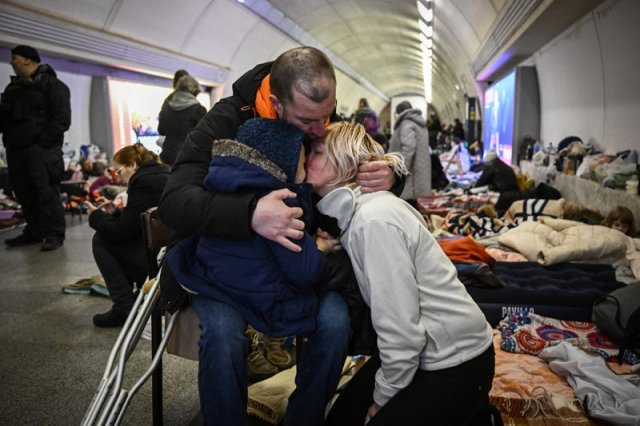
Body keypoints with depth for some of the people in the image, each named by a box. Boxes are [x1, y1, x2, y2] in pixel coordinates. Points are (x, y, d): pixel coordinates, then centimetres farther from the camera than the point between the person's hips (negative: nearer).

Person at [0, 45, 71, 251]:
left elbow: (62, 118, -10)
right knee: (23, 192, 9)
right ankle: (33, 231, 18)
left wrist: (44, 141, -17)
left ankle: (54, 234, -5)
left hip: (40, 148, -7)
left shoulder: (52, 85, -1)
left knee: (46, 191, -10)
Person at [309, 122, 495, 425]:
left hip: (457, 361, -8)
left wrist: (382, 398, -9)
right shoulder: (354, 212, 2)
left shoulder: (375, 220, -26)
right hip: (423, 350, 8)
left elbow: (400, 332, -25)